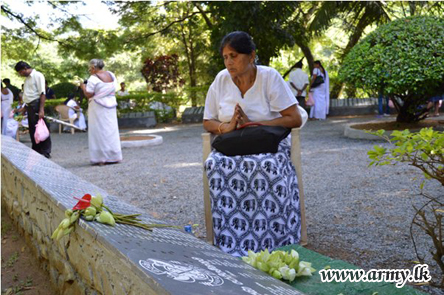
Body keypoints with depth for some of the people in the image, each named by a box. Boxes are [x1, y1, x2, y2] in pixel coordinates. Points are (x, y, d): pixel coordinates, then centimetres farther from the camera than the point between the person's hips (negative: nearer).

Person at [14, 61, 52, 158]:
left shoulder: (37, 75, -9)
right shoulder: (27, 78, 16)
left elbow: (42, 93, -16)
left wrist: (41, 109, -22)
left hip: (36, 105, -8)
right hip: (29, 106, 9)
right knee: (32, 130, 13)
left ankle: (45, 153, 0)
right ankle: (36, 151, 22)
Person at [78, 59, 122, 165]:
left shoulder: (93, 79, -13)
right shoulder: (111, 75, 7)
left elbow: (88, 94, -13)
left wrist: (83, 86, 2)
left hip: (98, 107, -6)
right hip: (111, 105, 6)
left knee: (99, 132, 0)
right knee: (111, 130, 12)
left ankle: (101, 158, 0)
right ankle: (114, 156, 16)